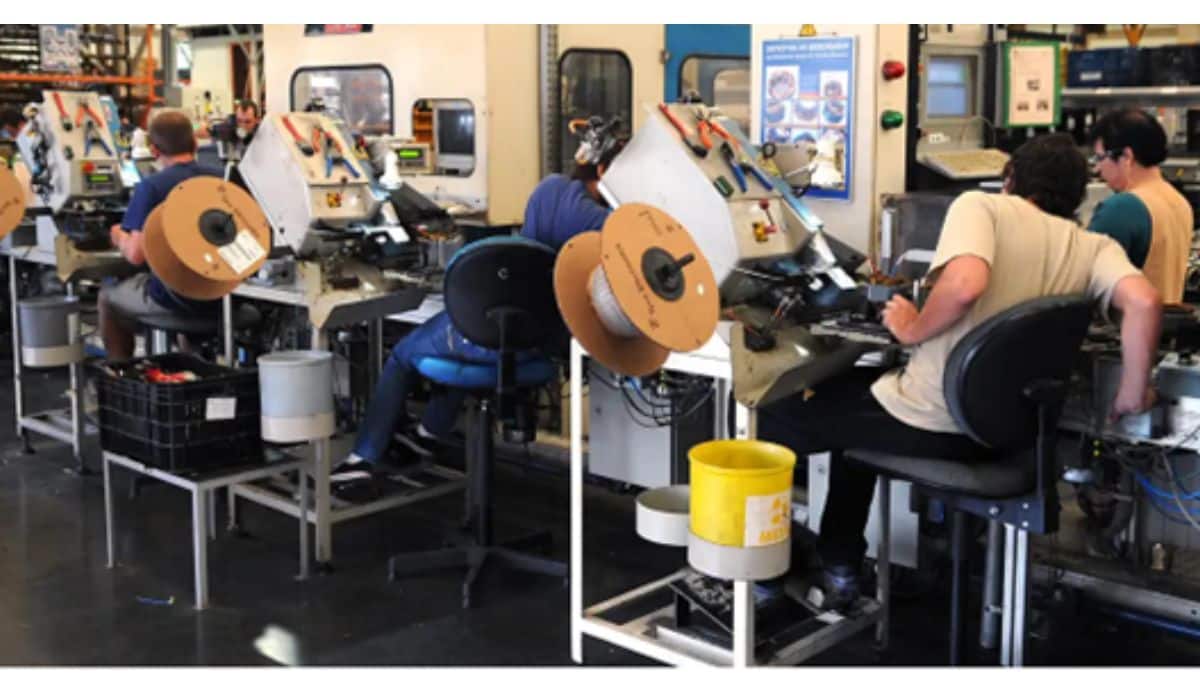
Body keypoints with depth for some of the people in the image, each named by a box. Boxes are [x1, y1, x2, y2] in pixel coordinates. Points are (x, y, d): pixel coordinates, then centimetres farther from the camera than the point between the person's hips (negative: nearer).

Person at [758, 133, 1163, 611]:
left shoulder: (981, 206, -8)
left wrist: (912, 330, -11)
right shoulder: (1094, 247, 4)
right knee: (853, 390, 34)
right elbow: (1145, 302, -13)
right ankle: (838, 570, 36)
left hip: (928, 425, -7)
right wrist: (1133, 395, -2)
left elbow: (965, 283, -28)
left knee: (777, 417, 16)